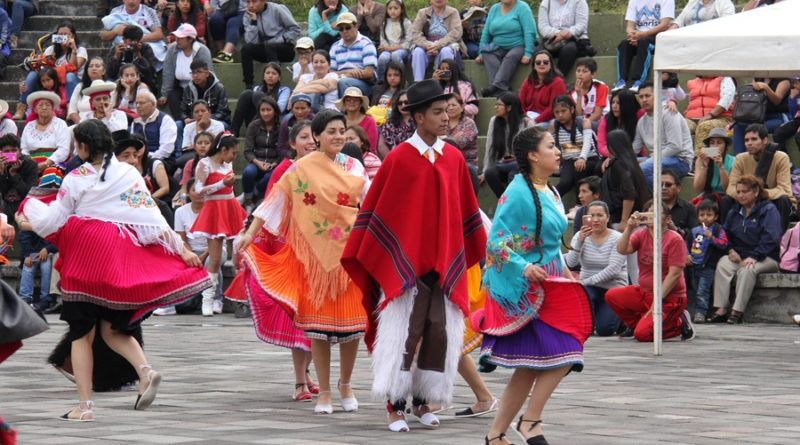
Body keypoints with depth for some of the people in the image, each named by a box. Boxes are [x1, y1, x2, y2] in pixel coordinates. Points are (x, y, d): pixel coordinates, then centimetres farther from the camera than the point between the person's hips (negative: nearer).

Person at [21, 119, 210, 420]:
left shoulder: (76, 179, -5)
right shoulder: (128, 174, 2)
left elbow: (51, 222, 0)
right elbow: (152, 216, -2)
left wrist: (32, 206, 20)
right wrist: (180, 248, 0)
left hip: (85, 260, -3)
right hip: (120, 261, 3)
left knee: (81, 332, 5)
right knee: (112, 328, 15)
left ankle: (84, 406, 1)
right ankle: (145, 370, -13)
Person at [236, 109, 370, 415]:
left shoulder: (354, 168, 8)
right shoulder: (302, 169, 0)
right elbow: (276, 198, -3)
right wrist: (250, 233, -10)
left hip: (349, 250, 2)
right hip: (315, 252, -2)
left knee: (351, 320, 3)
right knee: (318, 320, 1)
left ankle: (345, 385, 22)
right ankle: (324, 392, 9)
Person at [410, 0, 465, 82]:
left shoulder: (453, 13, 4)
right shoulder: (422, 13, 10)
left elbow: (456, 33, -10)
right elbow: (415, 33, -2)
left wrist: (438, 45, -23)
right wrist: (427, 45, -22)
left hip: (447, 46, -2)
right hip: (427, 48, 2)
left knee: (446, 51, -35)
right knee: (418, 52, -29)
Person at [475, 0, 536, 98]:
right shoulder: (494, 9, 11)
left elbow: (530, 32, -14)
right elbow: (486, 33, 11)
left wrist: (528, 53, -25)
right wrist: (481, 53, 2)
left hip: (519, 47, -4)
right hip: (499, 49, 4)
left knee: (511, 56, -36)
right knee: (487, 54, -26)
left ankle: (496, 86, -47)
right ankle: (501, 90, -40)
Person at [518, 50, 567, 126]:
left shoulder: (557, 83, -2)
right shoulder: (527, 82, 16)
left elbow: (554, 108, -11)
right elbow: (521, 104, 7)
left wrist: (535, 121, -17)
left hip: (547, 121, -5)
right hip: (528, 119, 5)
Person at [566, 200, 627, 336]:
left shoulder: (617, 238, -9)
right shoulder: (580, 236, 2)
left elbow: (613, 269, -18)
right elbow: (571, 263, -11)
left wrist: (586, 281, -23)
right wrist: (580, 240, -26)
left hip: (614, 288, -2)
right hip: (590, 287, 2)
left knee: (604, 330, -19)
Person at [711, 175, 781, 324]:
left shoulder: (768, 210, -3)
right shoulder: (734, 212, 18)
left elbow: (770, 239, -14)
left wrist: (754, 257, -24)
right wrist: (730, 250, -6)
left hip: (766, 258, -5)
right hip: (739, 256, 5)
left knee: (747, 269, -36)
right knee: (723, 264, -27)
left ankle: (737, 311, -37)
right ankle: (721, 310, -33)